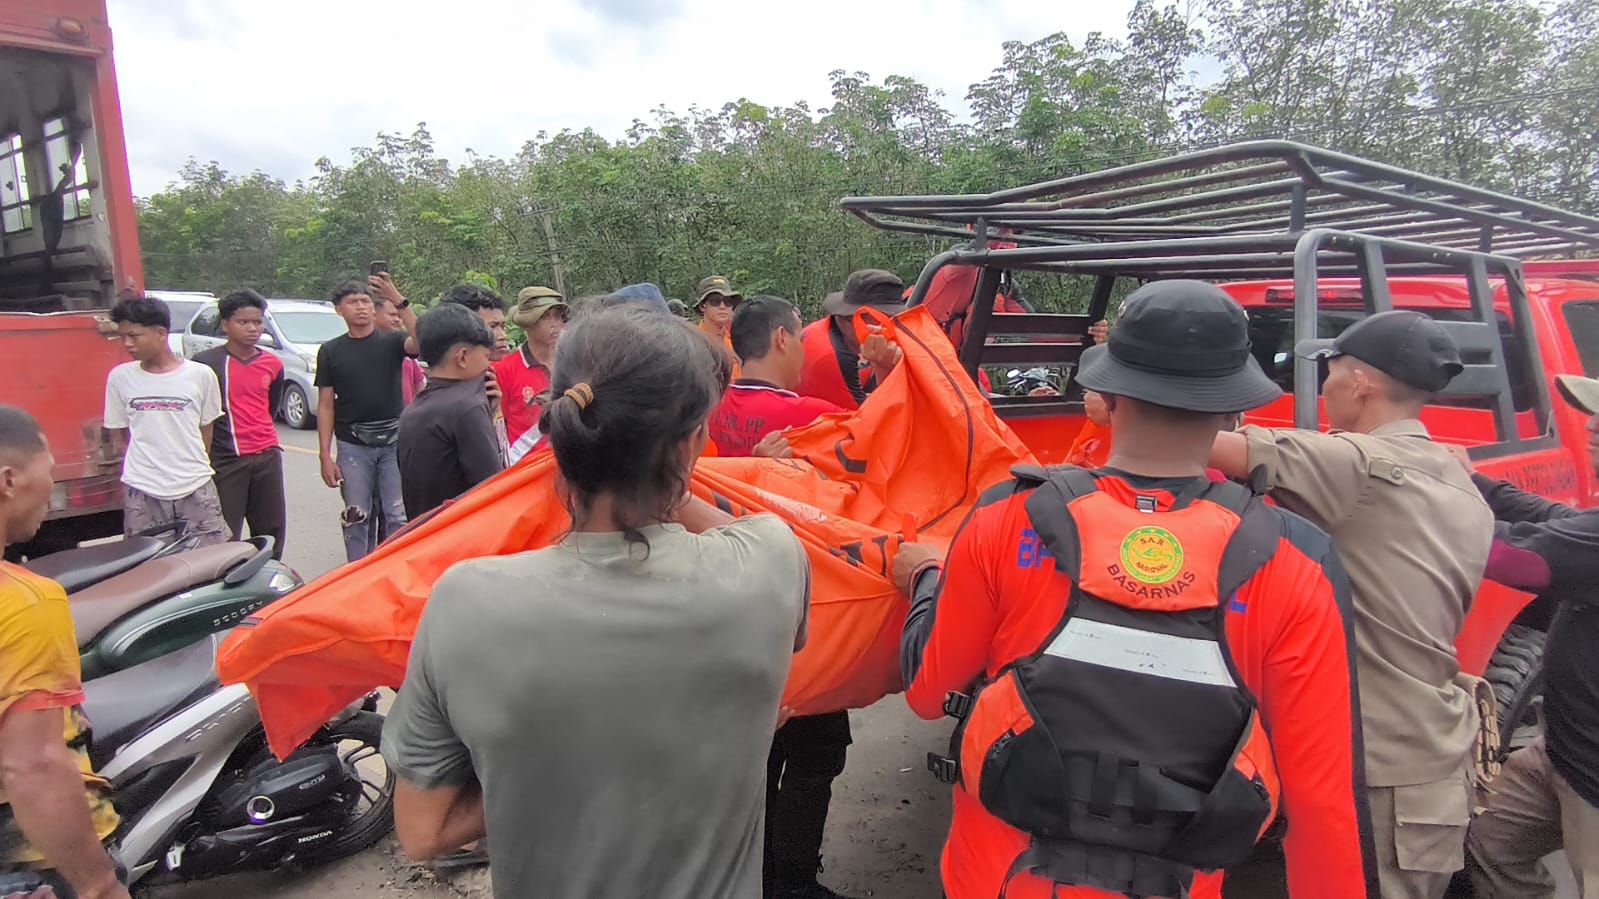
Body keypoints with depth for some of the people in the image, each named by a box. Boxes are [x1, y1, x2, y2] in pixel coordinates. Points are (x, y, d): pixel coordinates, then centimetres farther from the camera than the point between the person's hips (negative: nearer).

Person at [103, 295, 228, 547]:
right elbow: (118, 433, 12)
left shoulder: (200, 375, -1)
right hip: (141, 491, 1)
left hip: (195, 489, -1)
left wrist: (195, 468, 10)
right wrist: (144, 461, 4)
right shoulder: (120, 377, 3)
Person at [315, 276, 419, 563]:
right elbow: (325, 406, 7)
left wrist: (398, 301, -28)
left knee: (398, 516, -2)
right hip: (352, 445, 1)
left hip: (394, 441, -1)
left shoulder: (391, 341, 4)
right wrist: (325, 456, 1)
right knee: (355, 519, 6)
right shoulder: (330, 351, 8)